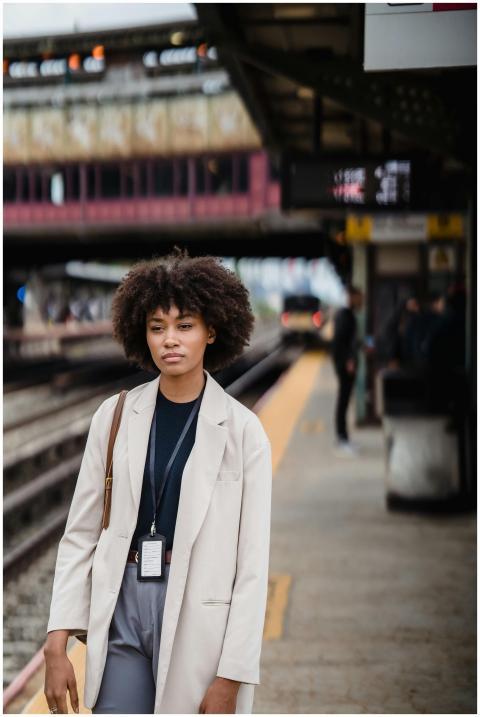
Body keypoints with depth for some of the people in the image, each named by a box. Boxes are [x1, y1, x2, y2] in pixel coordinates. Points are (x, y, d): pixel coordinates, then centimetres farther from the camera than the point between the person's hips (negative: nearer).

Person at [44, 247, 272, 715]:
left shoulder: (242, 430, -5)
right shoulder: (115, 416, 3)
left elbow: (252, 562, -5)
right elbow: (80, 535, 5)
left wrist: (231, 677, -9)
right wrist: (56, 644, -2)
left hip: (199, 614, -2)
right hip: (121, 606, 2)